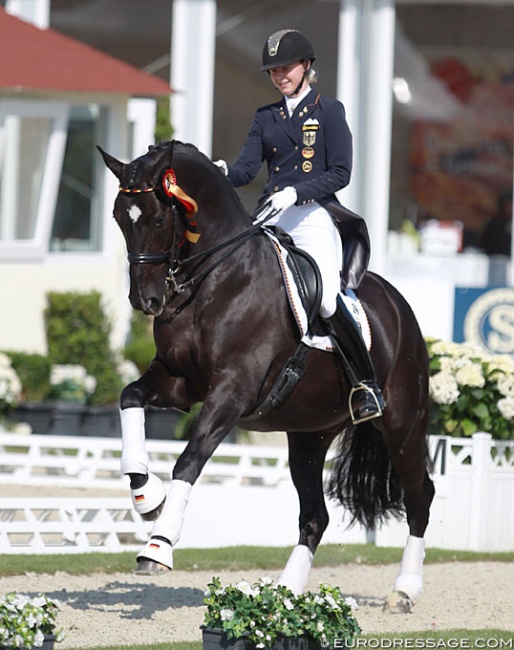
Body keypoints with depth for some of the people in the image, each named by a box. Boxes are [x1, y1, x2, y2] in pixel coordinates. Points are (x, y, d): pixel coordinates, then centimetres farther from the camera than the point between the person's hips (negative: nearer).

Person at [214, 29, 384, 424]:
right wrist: (223, 173, -15)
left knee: (327, 299, -24)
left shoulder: (328, 112, 4)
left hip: (314, 217, -5)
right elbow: (247, 169, 8)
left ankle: (367, 386, -14)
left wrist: (295, 192, -17)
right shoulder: (266, 118, 18)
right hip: (270, 219, 5)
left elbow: (340, 173, -4)